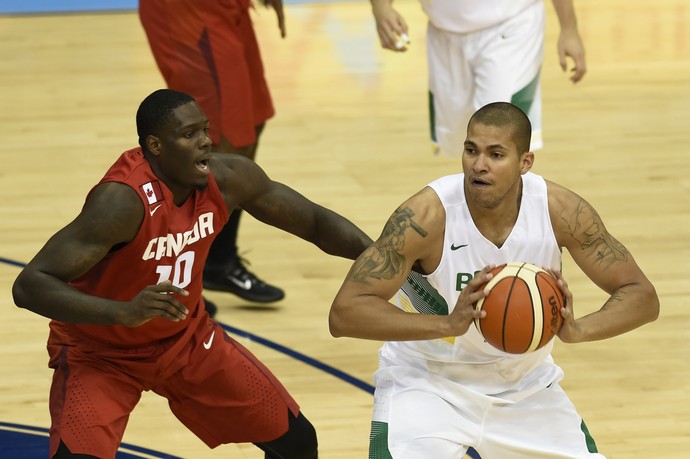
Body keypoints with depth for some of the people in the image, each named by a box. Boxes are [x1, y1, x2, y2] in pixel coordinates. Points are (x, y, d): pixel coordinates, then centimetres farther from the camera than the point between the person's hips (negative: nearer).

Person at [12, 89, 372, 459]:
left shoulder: (228, 178, -16)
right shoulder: (121, 200, -35)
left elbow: (315, 221, 0)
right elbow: (29, 286, -39)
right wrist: (123, 312, -53)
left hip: (186, 337, 6)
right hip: (100, 355, -6)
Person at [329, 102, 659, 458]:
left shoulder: (561, 211, -18)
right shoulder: (426, 216, -27)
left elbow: (642, 297, -11)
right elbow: (343, 313, -29)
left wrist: (576, 330, -32)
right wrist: (448, 324, -42)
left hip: (525, 385, 4)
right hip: (426, 384, -4)